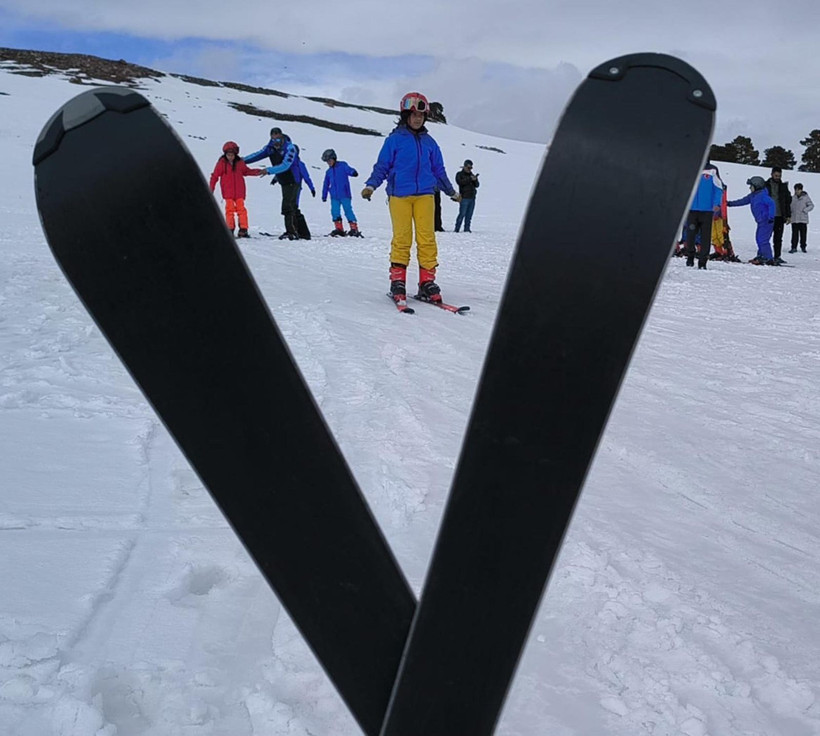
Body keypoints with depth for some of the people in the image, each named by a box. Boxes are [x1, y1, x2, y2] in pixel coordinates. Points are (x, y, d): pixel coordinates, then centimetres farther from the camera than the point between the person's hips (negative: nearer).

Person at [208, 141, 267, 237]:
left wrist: (259, 171, 8)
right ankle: (230, 229, 4)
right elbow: (215, 176, 2)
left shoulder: (240, 162, 4)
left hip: (239, 191, 2)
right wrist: (211, 189, 0)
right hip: (228, 192, -2)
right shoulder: (222, 163, -3)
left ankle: (243, 230, 2)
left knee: (241, 209, -1)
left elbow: (247, 171, 19)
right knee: (230, 209, -3)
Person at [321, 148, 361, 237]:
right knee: (335, 212, -1)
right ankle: (339, 229, 8)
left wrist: (353, 172, -39)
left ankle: (354, 229, -4)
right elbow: (326, 185, 23)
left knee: (348, 210, -7)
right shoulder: (328, 172, 17)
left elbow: (349, 170, -16)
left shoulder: (343, 165, 2)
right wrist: (324, 196, 24)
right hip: (334, 197, 5)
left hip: (345, 195, -5)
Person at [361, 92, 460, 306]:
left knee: (427, 239, -3)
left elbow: (438, 170, 24)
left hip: (424, 195, 3)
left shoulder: (429, 142, 15)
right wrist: (371, 185, -11)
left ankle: (427, 282, 1)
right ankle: (397, 283, 1)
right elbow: (382, 166, 4)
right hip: (399, 195, -3)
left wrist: (451, 192, 29)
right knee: (401, 239, -4)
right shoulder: (394, 140, 4)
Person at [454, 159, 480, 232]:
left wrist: (475, 180, -8)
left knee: (469, 215, 3)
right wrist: (470, 179, -19)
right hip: (464, 198, -6)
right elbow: (460, 182, -15)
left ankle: (467, 229, 8)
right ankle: (457, 229, -8)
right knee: (462, 214, -11)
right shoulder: (459, 174, 4)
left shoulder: (471, 175, 20)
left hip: (472, 198, 6)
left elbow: (477, 185, 13)